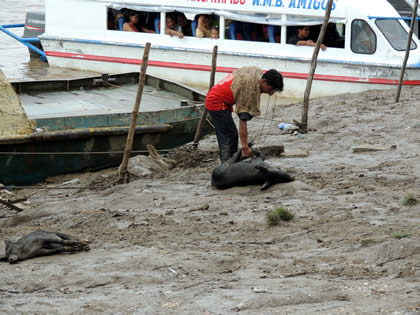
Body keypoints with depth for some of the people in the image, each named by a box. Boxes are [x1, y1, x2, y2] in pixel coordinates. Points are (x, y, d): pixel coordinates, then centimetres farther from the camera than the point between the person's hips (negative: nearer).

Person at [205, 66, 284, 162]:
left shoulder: (258, 72, -4)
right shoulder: (251, 89, -29)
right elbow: (243, 121, -32)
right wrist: (245, 147, -32)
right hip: (218, 103, -10)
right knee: (229, 139, -13)